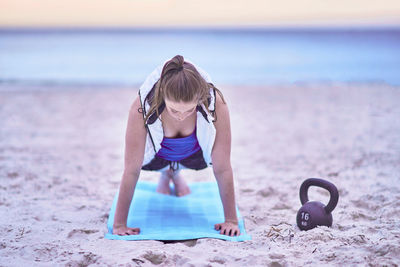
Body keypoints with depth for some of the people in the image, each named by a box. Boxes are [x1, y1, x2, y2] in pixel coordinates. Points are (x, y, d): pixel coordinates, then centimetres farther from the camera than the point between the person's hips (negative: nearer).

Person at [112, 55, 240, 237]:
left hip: (194, 151, 1)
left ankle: (175, 173, 24)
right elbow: (131, 170, -36)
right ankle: (165, 174, 24)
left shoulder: (216, 105, -40)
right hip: (157, 152, -1)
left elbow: (223, 169, -33)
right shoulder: (142, 108, -42)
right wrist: (119, 224, -34)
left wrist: (231, 220, -30)